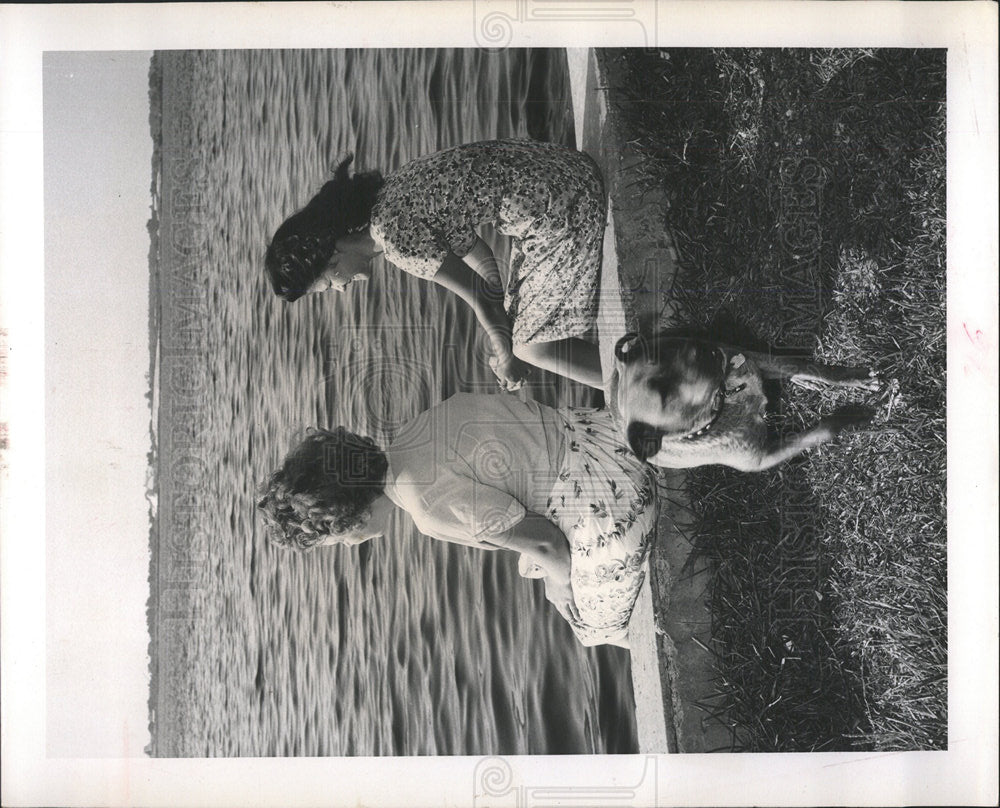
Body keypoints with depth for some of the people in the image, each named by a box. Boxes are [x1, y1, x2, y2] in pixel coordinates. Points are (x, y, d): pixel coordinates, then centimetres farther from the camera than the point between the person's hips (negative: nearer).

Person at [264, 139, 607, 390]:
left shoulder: (393, 235, -18)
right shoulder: (387, 195, 10)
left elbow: (480, 295, -11)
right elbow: (481, 259, 16)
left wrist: (506, 354, 7)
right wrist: (505, 344, 18)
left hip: (564, 210, -9)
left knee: (534, 347, 0)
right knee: (526, 327, 17)